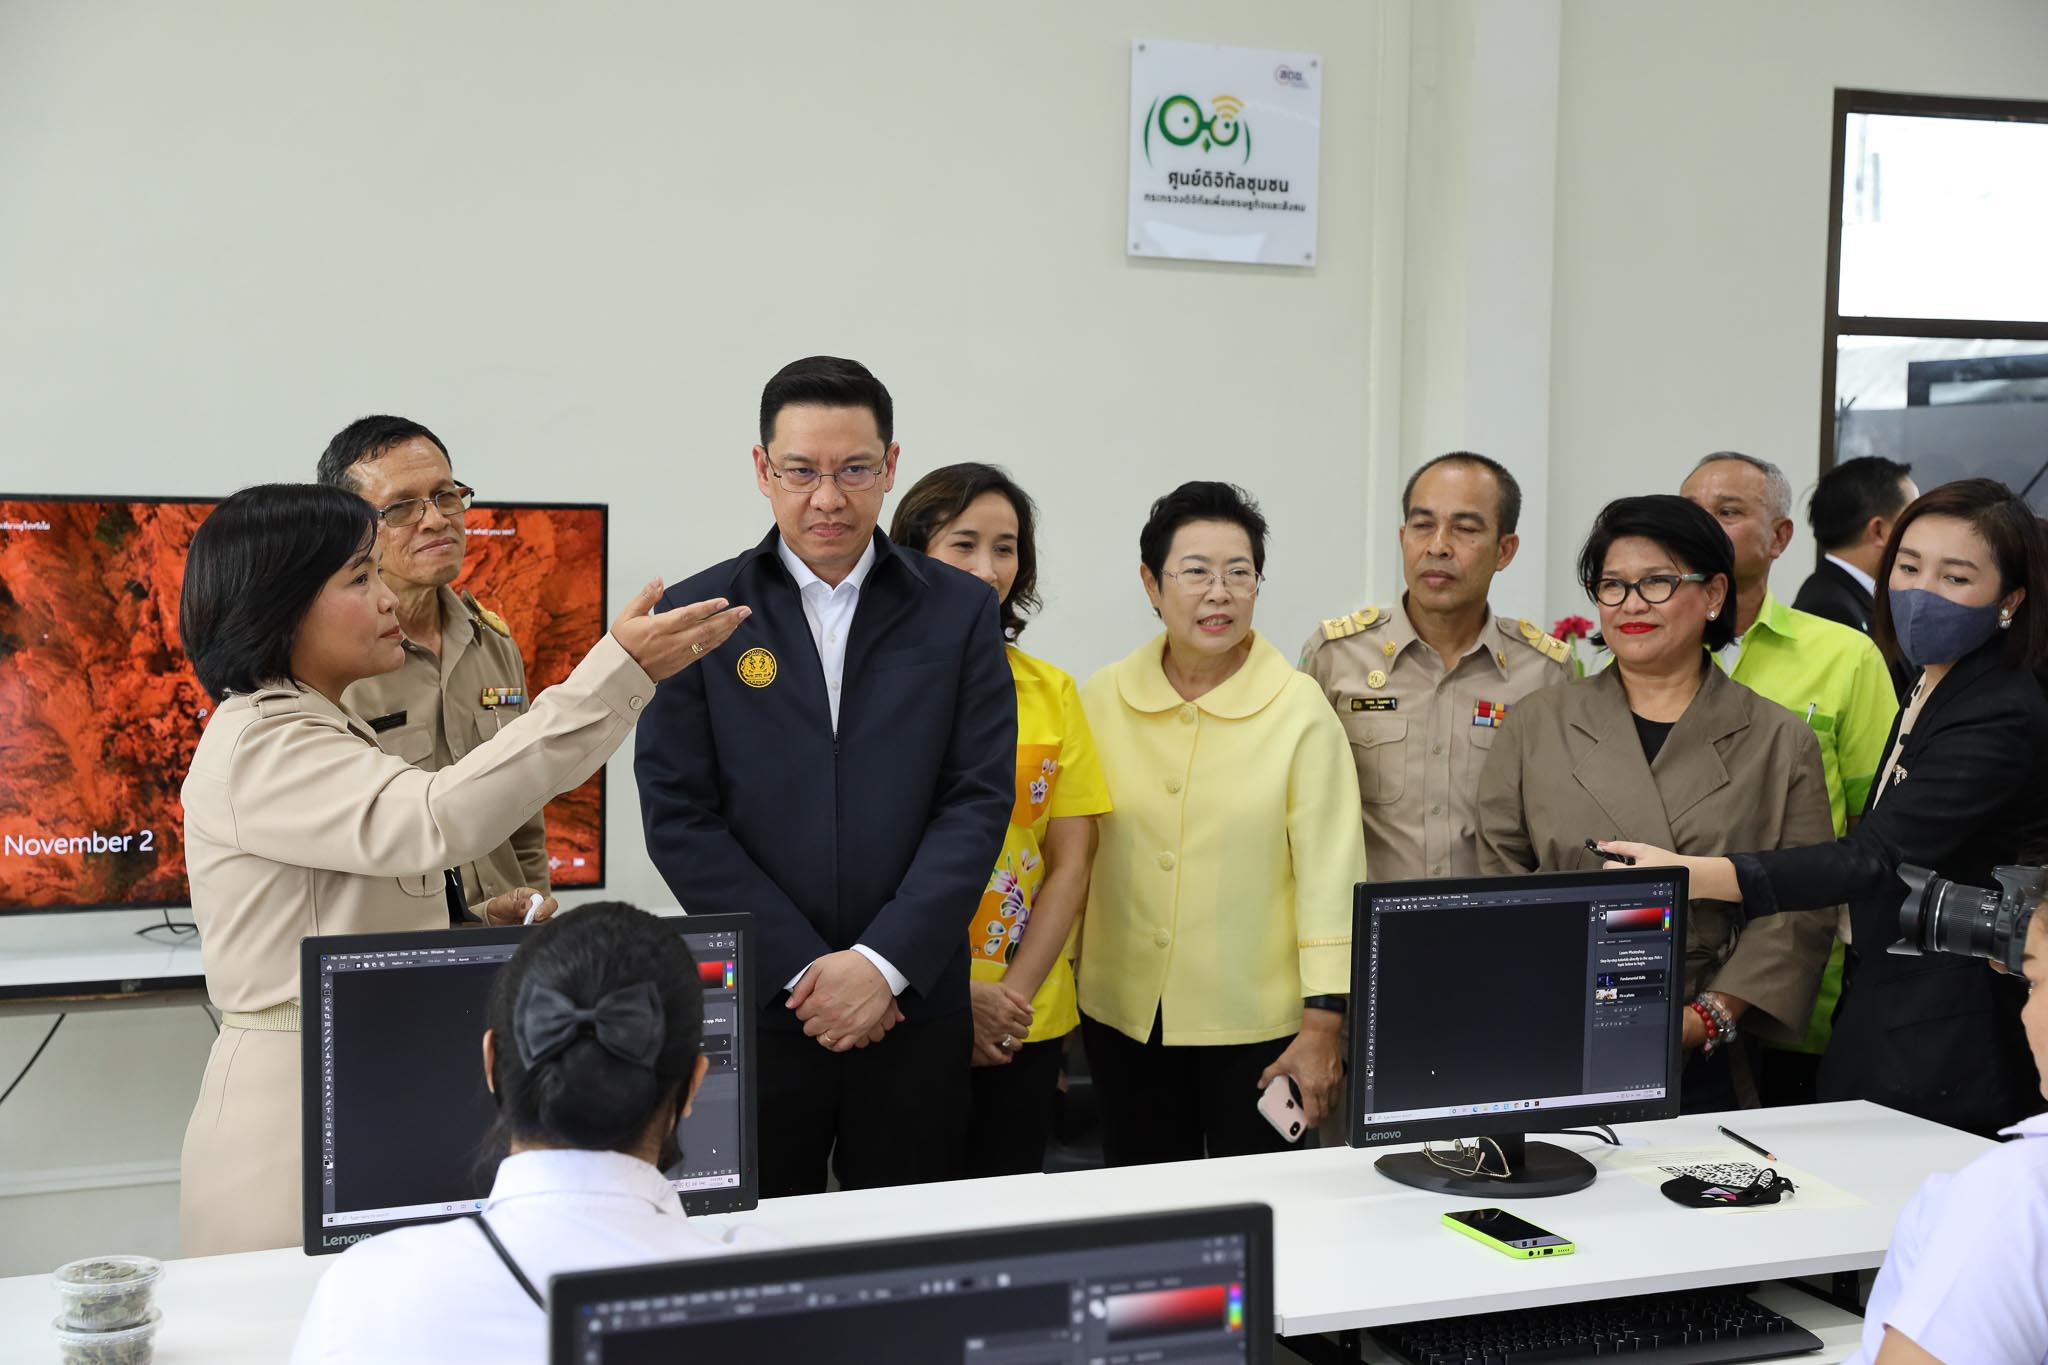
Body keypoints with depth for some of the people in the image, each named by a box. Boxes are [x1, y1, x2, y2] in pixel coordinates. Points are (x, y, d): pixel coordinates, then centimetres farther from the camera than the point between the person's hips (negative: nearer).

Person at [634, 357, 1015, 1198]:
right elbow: (677, 814, -3)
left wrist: (884, 962, -11)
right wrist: (802, 968, -10)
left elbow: (979, 799, -1)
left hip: (914, 1004, 1)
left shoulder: (960, 613, 5)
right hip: (751, 1002, -1)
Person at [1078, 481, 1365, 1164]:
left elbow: (1330, 870, -9)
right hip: (1123, 1013, 3)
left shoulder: (1299, 709, -8)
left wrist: (1321, 1027, -11)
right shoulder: (1101, 699, 0)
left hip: (1255, 1023, -3)